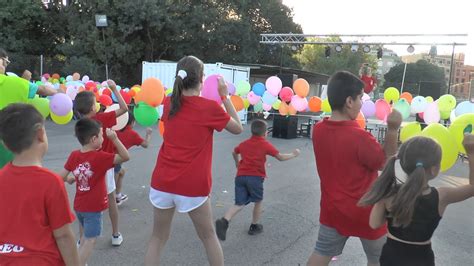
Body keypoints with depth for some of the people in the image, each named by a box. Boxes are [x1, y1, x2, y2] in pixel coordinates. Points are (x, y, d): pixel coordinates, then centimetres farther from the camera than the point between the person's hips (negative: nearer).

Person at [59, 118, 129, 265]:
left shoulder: (74, 155, -5)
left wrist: (70, 179, 19)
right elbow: (125, 157, -22)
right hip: (93, 208, -7)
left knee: (84, 238, 25)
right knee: (90, 240, 3)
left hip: (78, 205, 7)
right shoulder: (100, 157, -22)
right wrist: (114, 139, -26)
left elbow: (61, 177, -2)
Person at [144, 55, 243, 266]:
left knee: (158, 238, 19)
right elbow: (238, 128, 3)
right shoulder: (210, 107, -10)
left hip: (162, 182, 4)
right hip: (193, 186, -3)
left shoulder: (168, 103, 3)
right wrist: (225, 97, 5)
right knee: (209, 237, 19)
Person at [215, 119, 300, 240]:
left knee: (239, 204, 6)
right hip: (255, 177, -4)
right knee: (258, 201, 19)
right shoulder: (265, 144, 3)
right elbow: (280, 157, 3)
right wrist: (293, 154, 19)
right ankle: (254, 226, 30)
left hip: (240, 176, 4)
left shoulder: (244, 143, 18)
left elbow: (234, 152, 36)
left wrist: (237, 163, 53)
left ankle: (224, 221, -18)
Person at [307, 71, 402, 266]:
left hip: (332, 208, 5)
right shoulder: (359, 137, -28)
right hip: (365, 212, -5)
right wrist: (393, 129, -16)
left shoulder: (318, 130, -9)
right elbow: (387, 163, -12)